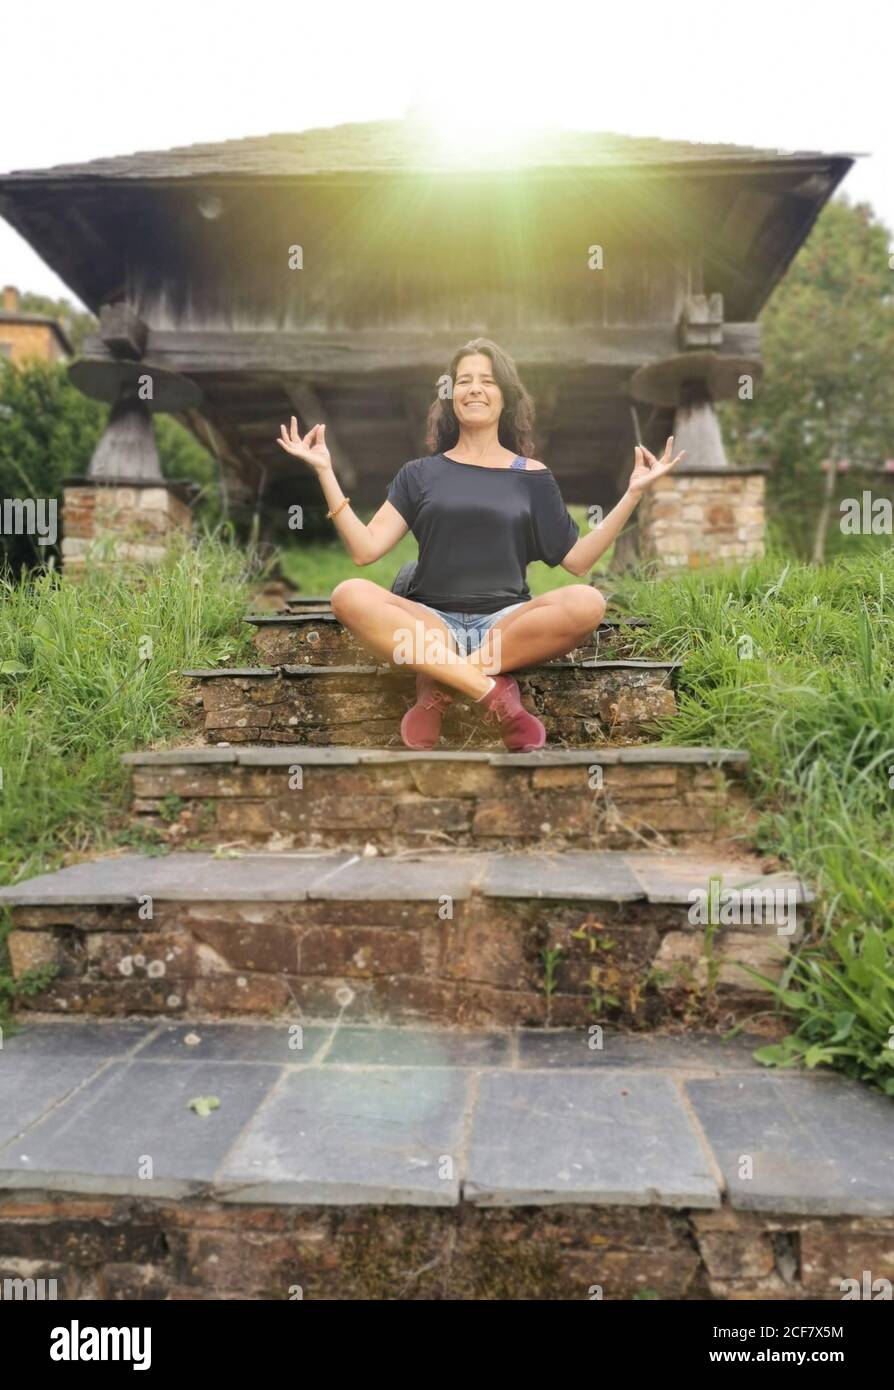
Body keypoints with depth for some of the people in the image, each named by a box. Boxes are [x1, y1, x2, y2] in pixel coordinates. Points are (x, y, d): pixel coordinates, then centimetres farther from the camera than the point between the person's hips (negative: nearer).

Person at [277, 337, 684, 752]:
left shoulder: (532, 475, 13)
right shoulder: (420, 472, 12)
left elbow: (577, 559, 6)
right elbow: (365, 549, 2)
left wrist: (633, 492, 0)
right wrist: (325, 472, -3)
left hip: (506, 623, 1)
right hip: (431, 622, 0)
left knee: (586, 603, -29)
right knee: (350, 596, -29)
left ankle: (439, 684, -25)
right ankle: (491, 691, -33)